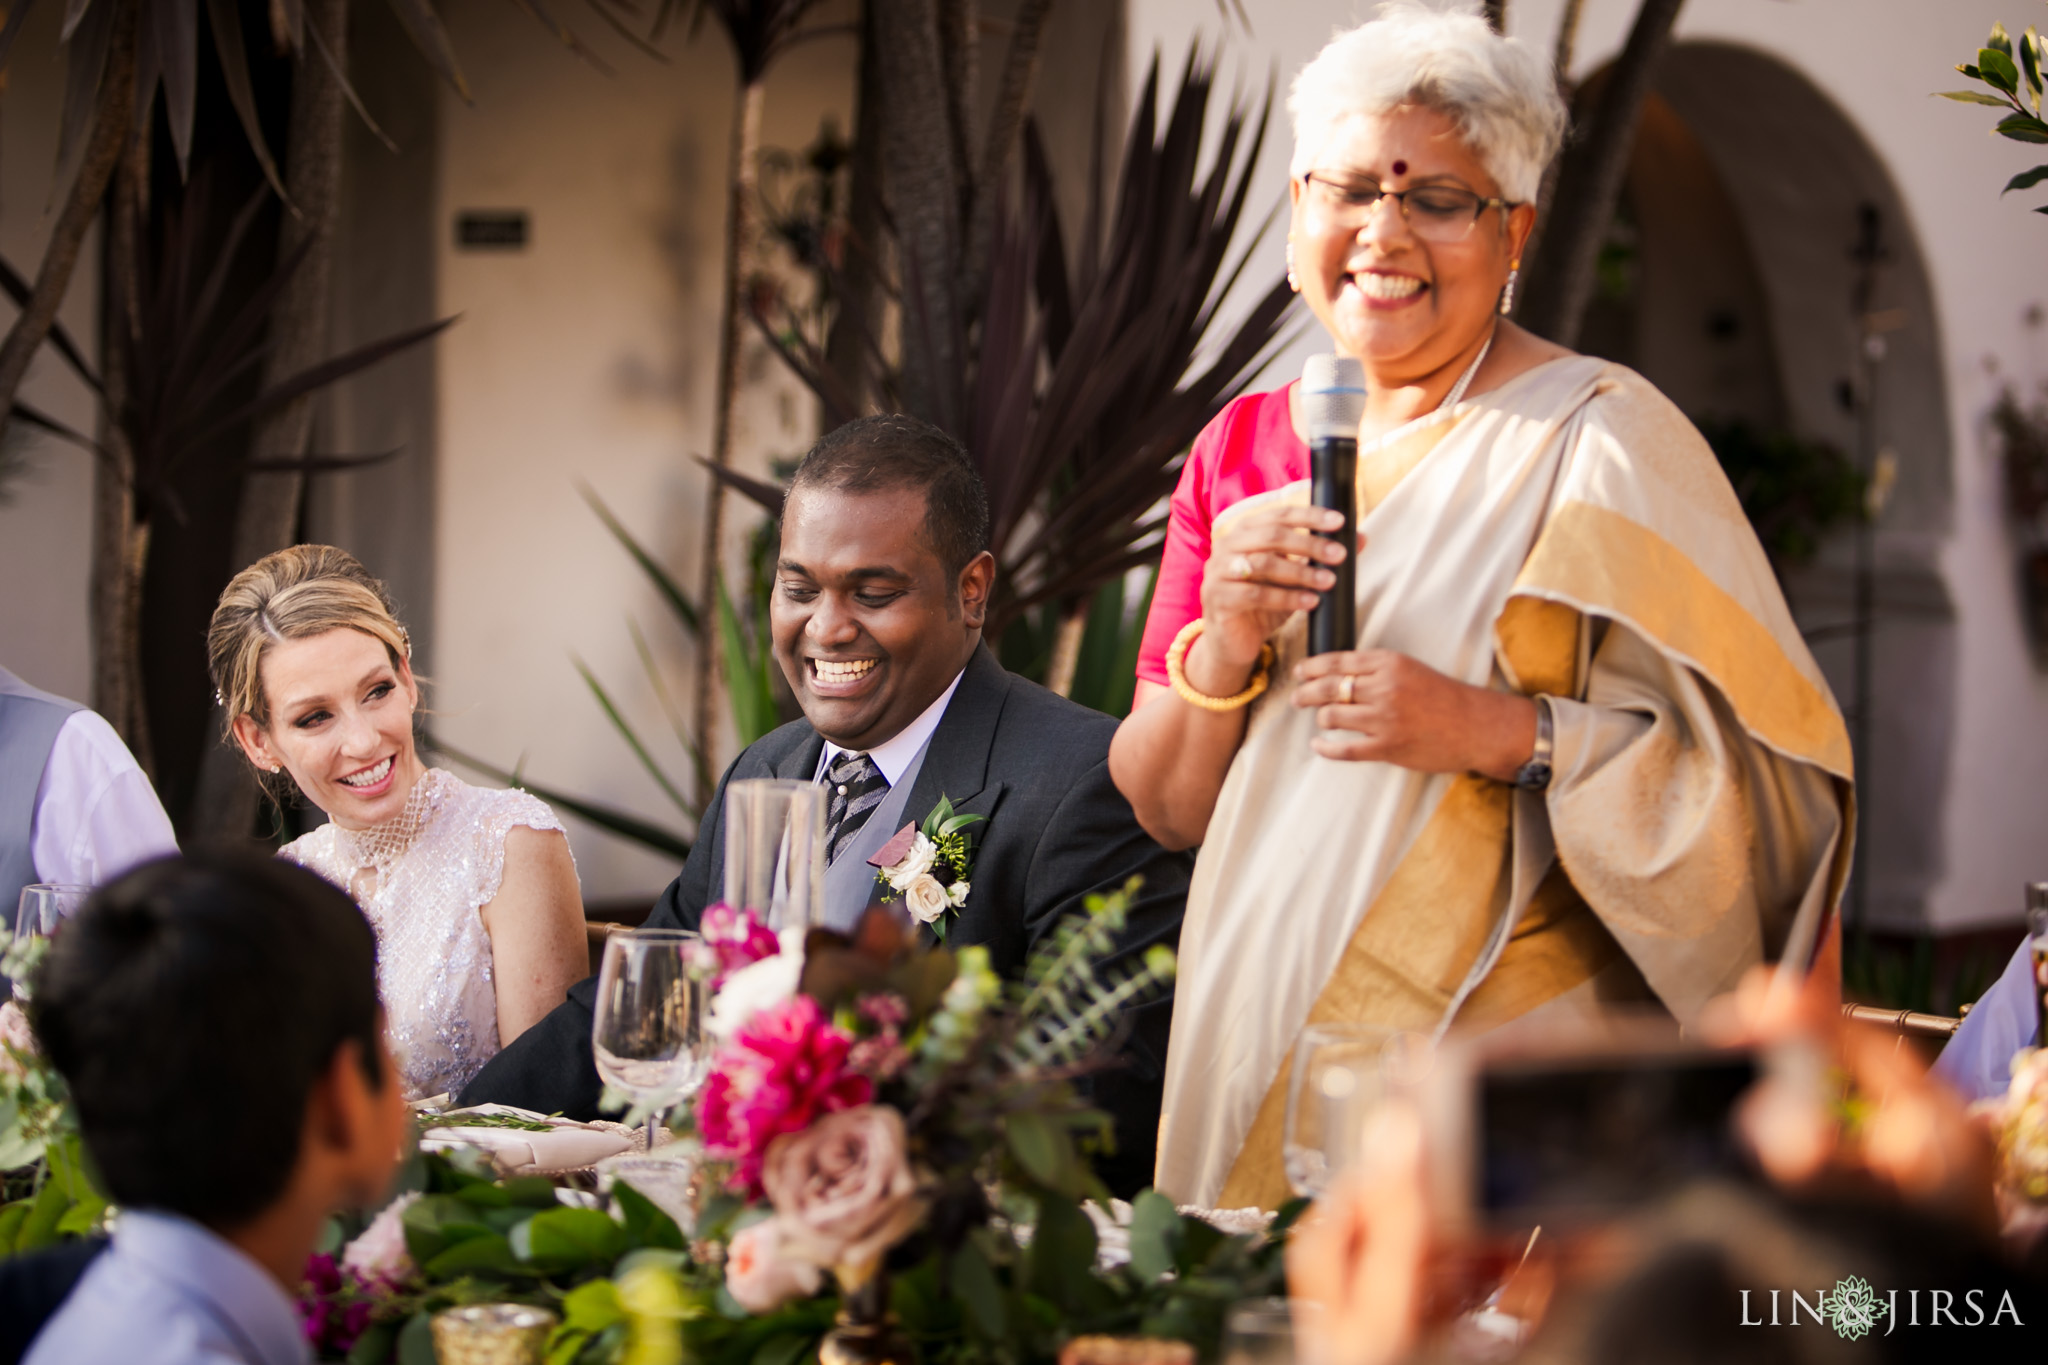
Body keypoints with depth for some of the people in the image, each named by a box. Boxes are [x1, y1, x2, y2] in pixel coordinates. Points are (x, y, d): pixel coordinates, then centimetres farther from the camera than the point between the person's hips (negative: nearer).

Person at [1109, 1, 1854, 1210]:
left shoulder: (1600, 440, -8)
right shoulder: (1245, 448, 9)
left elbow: (1778, 790, -15)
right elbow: (1164, 808, 7)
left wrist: (1502, 734, -24)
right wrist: (1226, 648, -12)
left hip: (1493, 1068, -5)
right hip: (1252, 1045, 5)